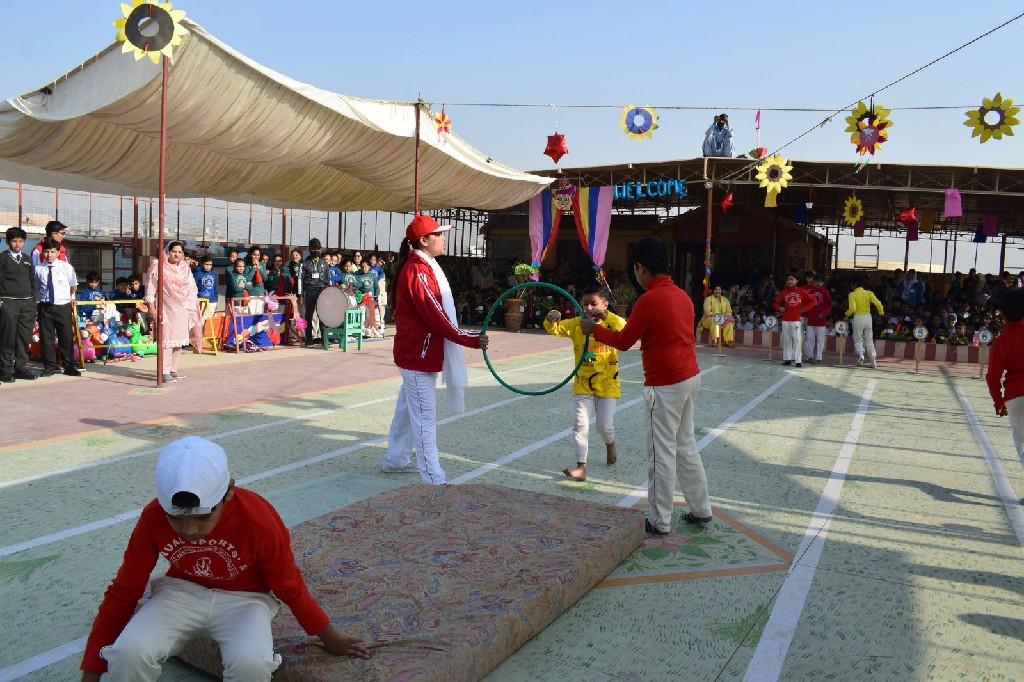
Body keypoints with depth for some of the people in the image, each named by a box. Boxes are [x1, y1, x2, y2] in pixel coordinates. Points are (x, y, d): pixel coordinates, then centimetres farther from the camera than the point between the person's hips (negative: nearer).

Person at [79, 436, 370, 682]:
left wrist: (329, 637, 2)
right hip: (182, 592, 2)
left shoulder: (258, 521, -29)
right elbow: (123, 592, -9)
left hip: (244, 597, -2)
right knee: (128, 654, -29)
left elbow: (289, 587, -11)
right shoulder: (153, 518, -22)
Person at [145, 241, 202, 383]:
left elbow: (192, 290, 17)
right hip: (167, 309, -6)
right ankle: (165, 372, -9)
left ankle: (173, 370, 16)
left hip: (183, 310, 6)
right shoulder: (159, 267, -4)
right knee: (167, 340, -10)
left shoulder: (185, 268, 12)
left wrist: (193, 310, 15)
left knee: (179, 340, 8)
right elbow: (151, 287, -6)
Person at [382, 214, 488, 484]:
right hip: (418, 354, -11)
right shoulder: (416, 271, -20)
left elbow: (438, 311, 16)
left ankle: (396, 460, 37)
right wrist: (469, 340, -22)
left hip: (417, 353, 11)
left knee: (408, 409, 22)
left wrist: (466, 335, 13)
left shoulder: (424, 267, 12)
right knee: (425, 417, -6)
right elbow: (435, 315, -24)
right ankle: (434, 480, -2)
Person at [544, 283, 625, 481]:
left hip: (607, 384, -2)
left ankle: (610, 444, 38)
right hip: (582, 384, 2)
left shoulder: (612, 322, -11)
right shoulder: (577, 324, -3)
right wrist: (551, 319, -36)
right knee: (581, 424, -7)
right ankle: (581, 467, -4)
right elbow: (555, 329, -13)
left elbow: (625, 330, -32)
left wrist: (605, 316, -46)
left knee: (604, 425, 1)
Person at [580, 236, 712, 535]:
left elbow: (623, 342, -8)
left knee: (661, 454, 1)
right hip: (690, 377, 9)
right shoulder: (682, 295, 8)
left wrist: (593, 329, 7)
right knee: (686, 446, 19)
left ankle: (660, 521, 11)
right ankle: (701, 509, 28)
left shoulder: (648, 300, -17)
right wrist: (632, 324, 25)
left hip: (665, 386, -9)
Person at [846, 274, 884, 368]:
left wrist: (847, 314, 0)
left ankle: (861, 355, -17)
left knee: (858, 340, 10)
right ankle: (873, 361, 10)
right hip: (868, 317, 3)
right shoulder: (869, 293, 2)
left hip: (858, 317, -3)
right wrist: (881, 312, 9)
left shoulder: (852, 294, -8)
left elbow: (852, 308, -19)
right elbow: (878, 303, -8)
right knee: (869, 340, 12)